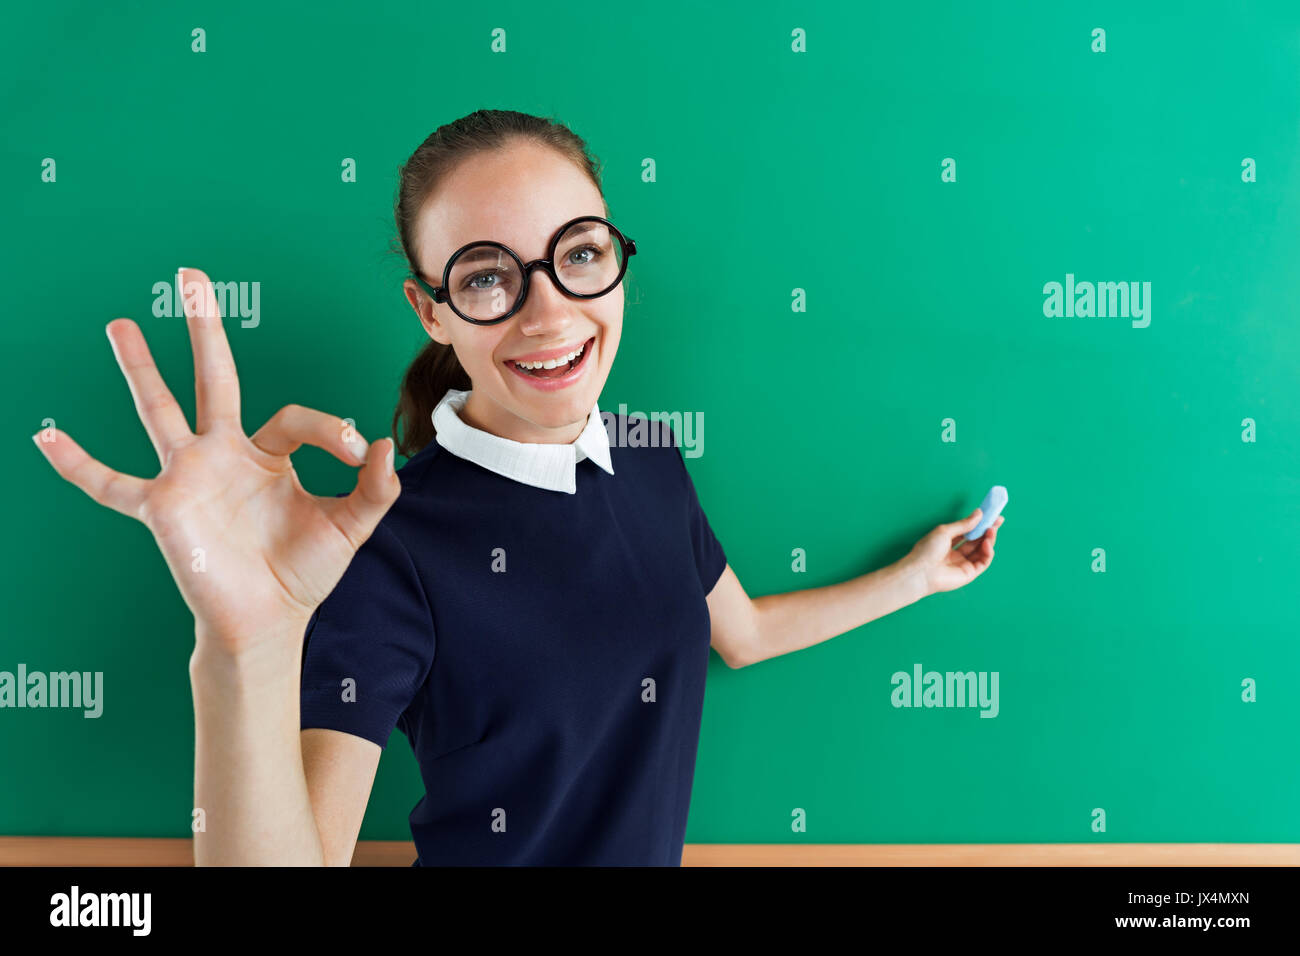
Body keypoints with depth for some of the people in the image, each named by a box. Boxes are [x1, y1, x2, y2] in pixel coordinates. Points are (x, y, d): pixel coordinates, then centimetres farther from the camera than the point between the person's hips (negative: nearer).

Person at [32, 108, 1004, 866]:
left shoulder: (652, 468, -6)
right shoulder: (388, 547, -26)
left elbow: (742, 631, 11)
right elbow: (293, 851, -33)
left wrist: (915, 577, 14)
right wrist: (249, 650, -48)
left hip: (654, 849, 6)